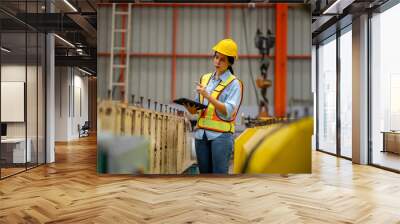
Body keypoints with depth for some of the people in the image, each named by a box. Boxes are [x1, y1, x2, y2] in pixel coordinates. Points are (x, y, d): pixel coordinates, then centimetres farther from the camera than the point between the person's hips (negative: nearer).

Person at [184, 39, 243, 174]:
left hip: (221, 134, -5)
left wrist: (208, 96, -21)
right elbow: (195, 109, 16)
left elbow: (228, 111, -14)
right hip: (201, 133, 5)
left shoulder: (234, 83, -1)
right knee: (205, 174, 10)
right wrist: (190, 107, -7)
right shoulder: (205, 78, 14)